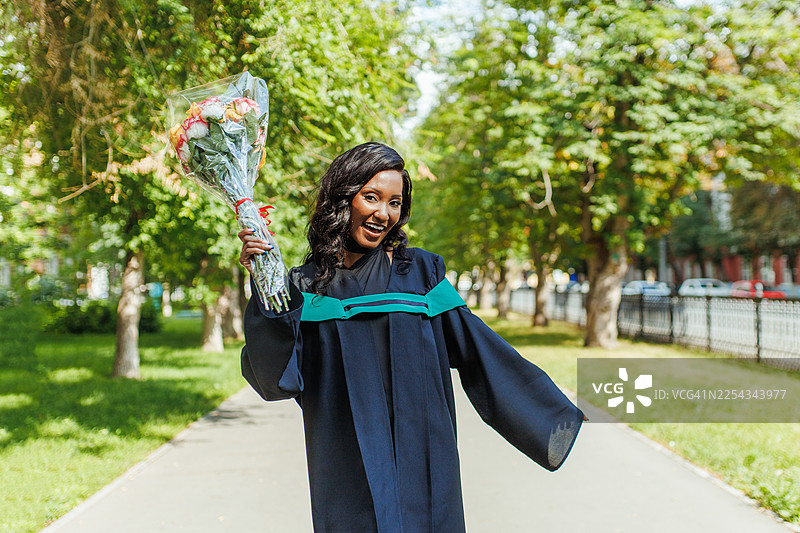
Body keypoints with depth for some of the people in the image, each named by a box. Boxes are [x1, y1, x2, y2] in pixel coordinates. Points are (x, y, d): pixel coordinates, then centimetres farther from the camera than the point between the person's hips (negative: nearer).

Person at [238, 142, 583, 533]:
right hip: (347, 473, 0)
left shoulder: (419, 272, 5)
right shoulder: (306, 287, 4)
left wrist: (549, 415, 4)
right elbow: (277, 377, -7)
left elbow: (474, 345, 6)